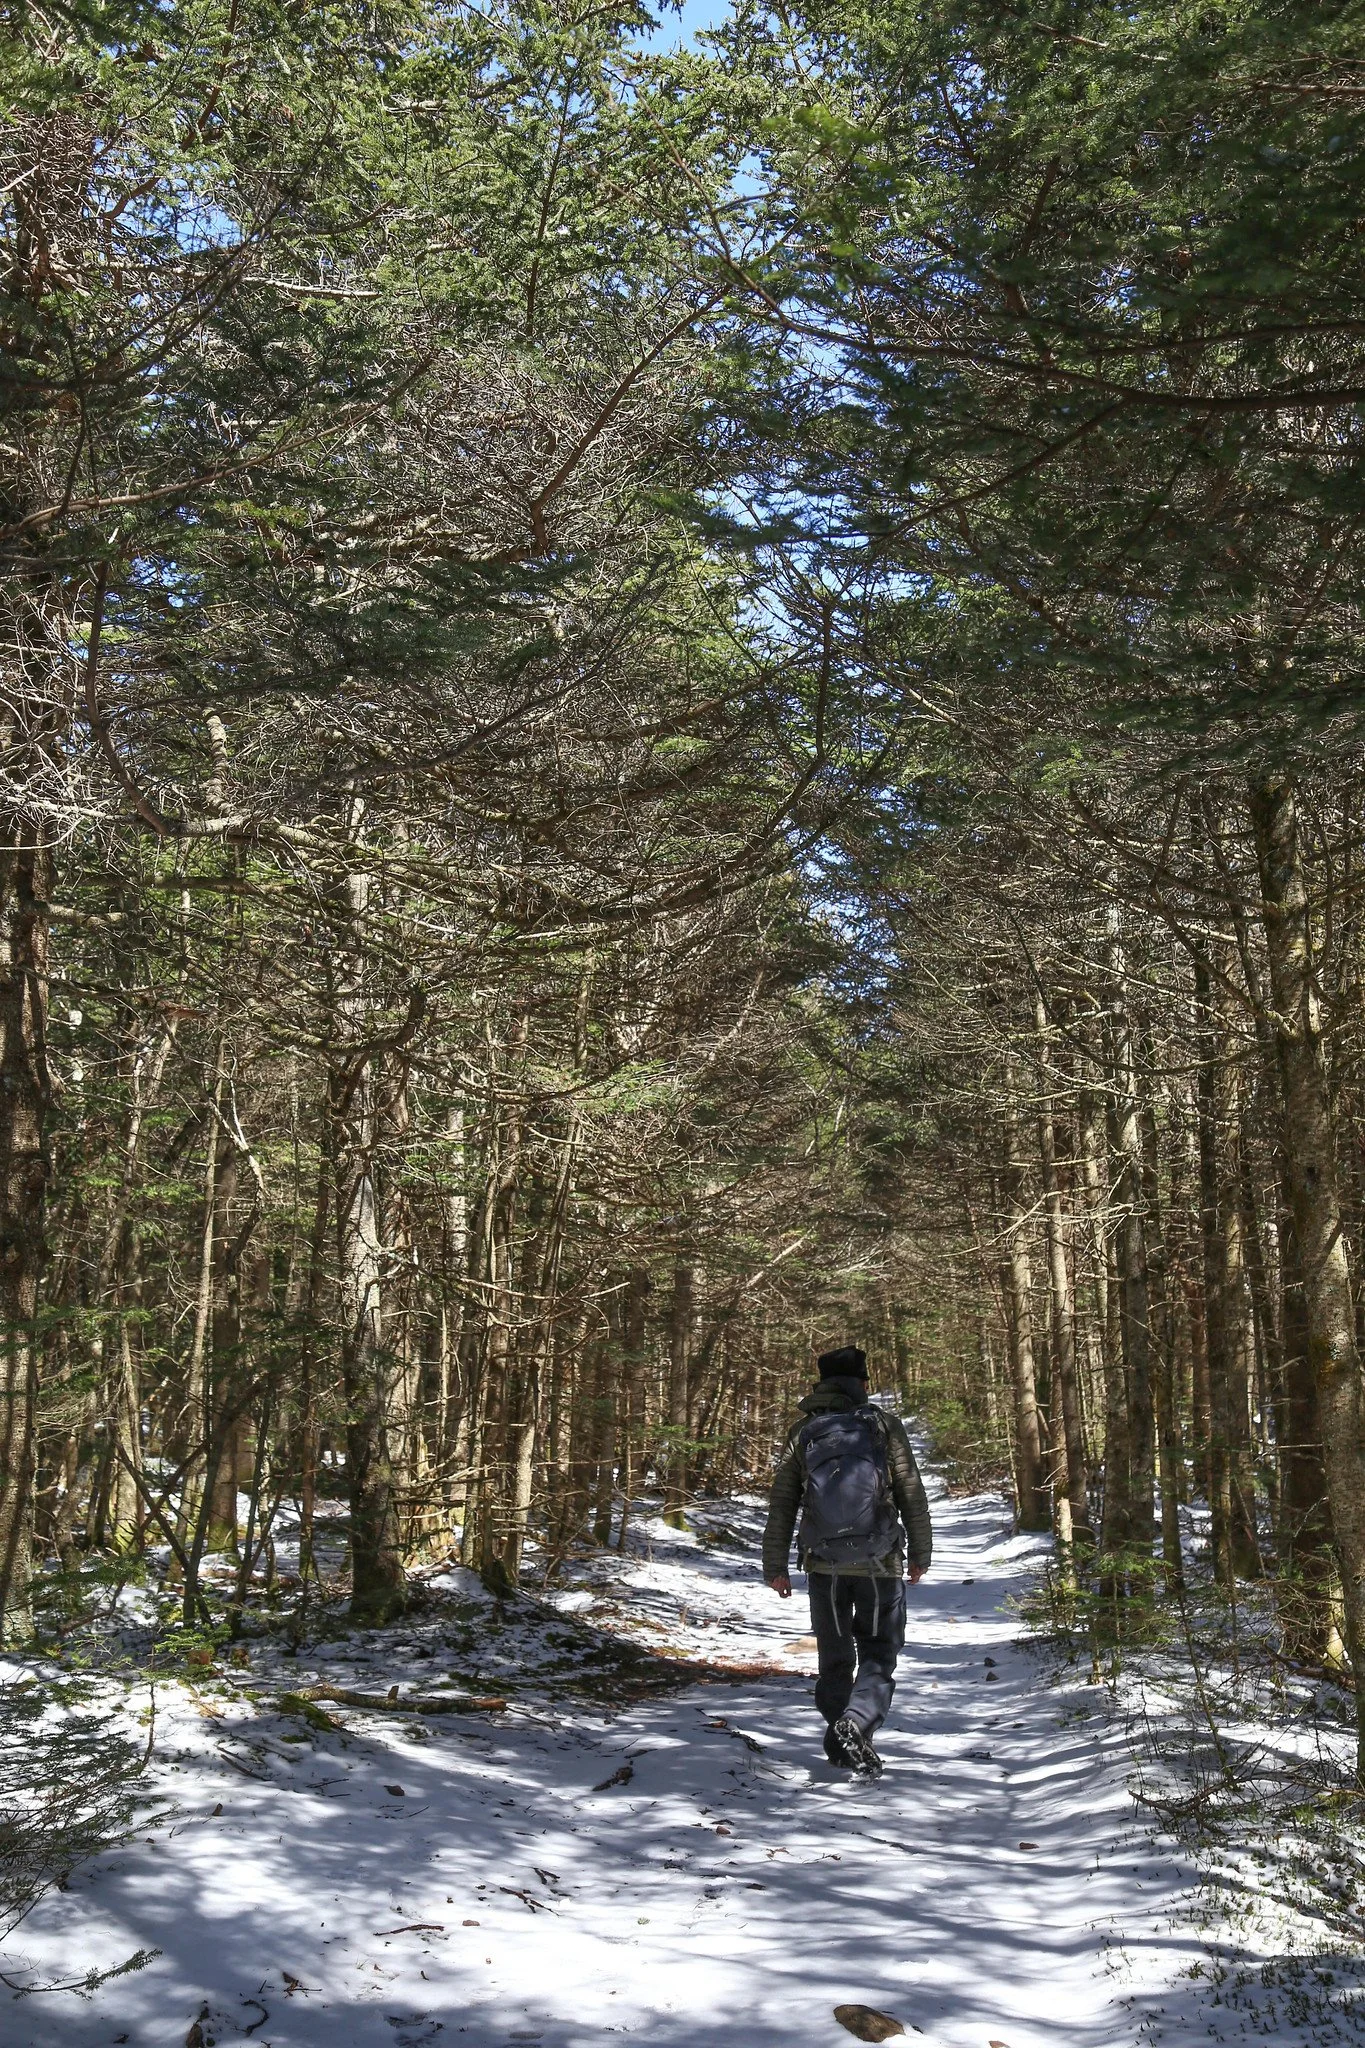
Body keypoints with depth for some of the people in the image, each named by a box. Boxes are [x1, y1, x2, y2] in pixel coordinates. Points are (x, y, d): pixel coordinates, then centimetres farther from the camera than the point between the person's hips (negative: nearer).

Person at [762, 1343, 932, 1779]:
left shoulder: (801, 1432, 3)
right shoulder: (884, 1425, -3)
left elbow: (780, 1505, 4)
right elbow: (912, 1496, 0)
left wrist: (775, 1565, 11)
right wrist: (920, 1554, 11)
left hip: (824, 1565, 2)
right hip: (880, 1563, -2)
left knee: (835, 1659, 16)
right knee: (878, 1655, 6)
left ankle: (841, 1743, 18)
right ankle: (856, 1725, -17)